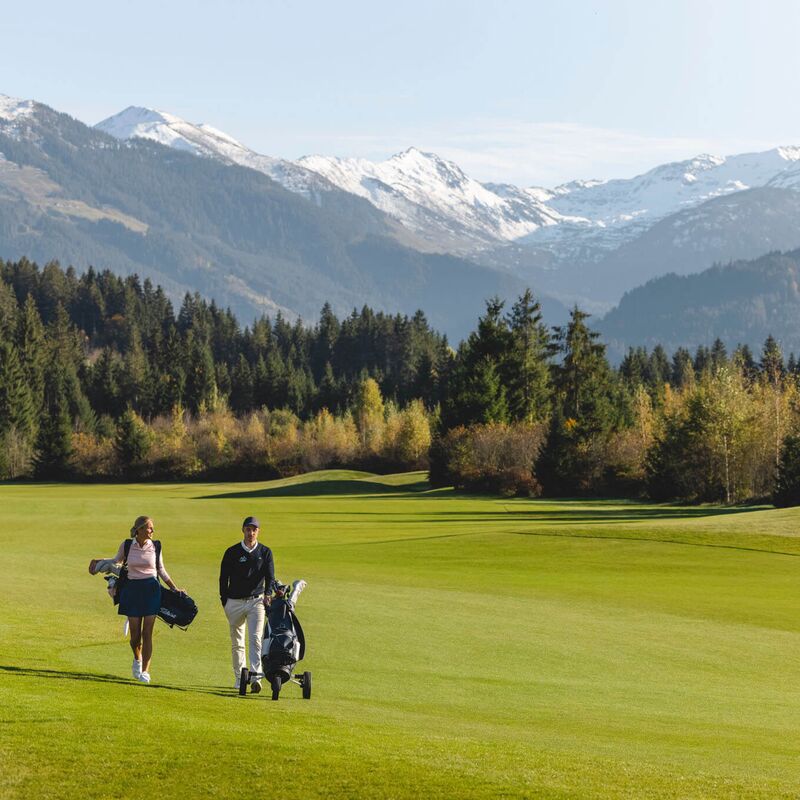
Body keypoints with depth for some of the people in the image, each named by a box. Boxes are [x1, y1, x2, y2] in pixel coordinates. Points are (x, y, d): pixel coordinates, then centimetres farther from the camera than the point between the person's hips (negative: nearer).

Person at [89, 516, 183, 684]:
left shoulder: (155, 547, 1)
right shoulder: (127, 545, -2)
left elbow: (161, 570, 14)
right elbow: (117, 561, 17)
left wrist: (174, 588, 13)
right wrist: (99, 562, 2)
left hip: (151, 590, 0)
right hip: (132, 590, 0)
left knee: (147, 634, -3)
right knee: (135, 635, 1)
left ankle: (145, 671, 4)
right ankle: (137, 658, 33)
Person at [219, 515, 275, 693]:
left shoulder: (265, 552, 4)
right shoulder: (232, 552, 2)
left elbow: (270, 577, -2)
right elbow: (223, 578, 5)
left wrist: (267, 594, -22)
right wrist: (225, 604, 0)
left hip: (256, 600, -1)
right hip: (235, 602, 1)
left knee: (256, 639, -15)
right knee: (237, 643, 8)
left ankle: (255, 677, -23)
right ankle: (239, 677, 19)